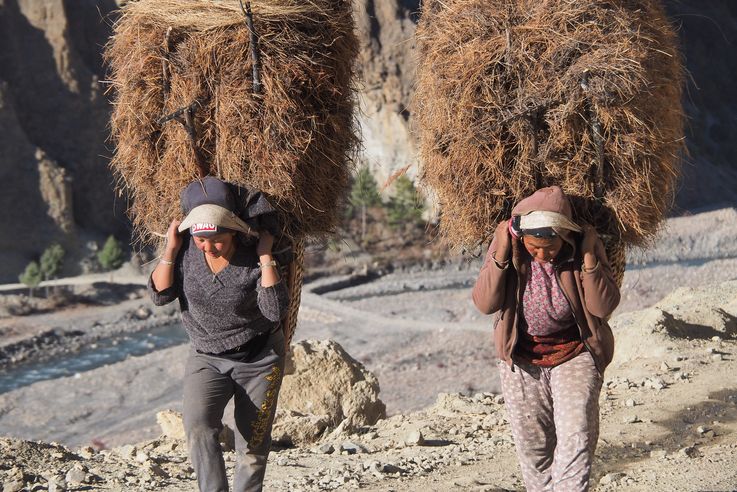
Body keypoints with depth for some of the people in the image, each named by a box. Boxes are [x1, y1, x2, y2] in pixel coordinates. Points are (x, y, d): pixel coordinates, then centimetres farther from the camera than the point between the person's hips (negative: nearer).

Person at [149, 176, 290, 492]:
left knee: (252, 446, 5)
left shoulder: (254, 260, -18)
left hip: (259, 359, -2)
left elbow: (275, 310, -29)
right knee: (198, 427, -24)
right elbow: (160, 295, -12)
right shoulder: (187, 250, -10)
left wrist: (266, 256, -29)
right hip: (206, 358, 2)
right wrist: (170, 248, -20)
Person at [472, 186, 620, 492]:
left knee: (576, 440, -15)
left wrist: (589, 258, -25)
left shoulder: (584, 242, -14)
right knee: (532, 447, 8)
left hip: (574, 353, -1)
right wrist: (501, 254, -24)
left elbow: (604, 306, -15)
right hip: (522, 357, 2)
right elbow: (484, 304, -14)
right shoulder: (507, 239, -13)